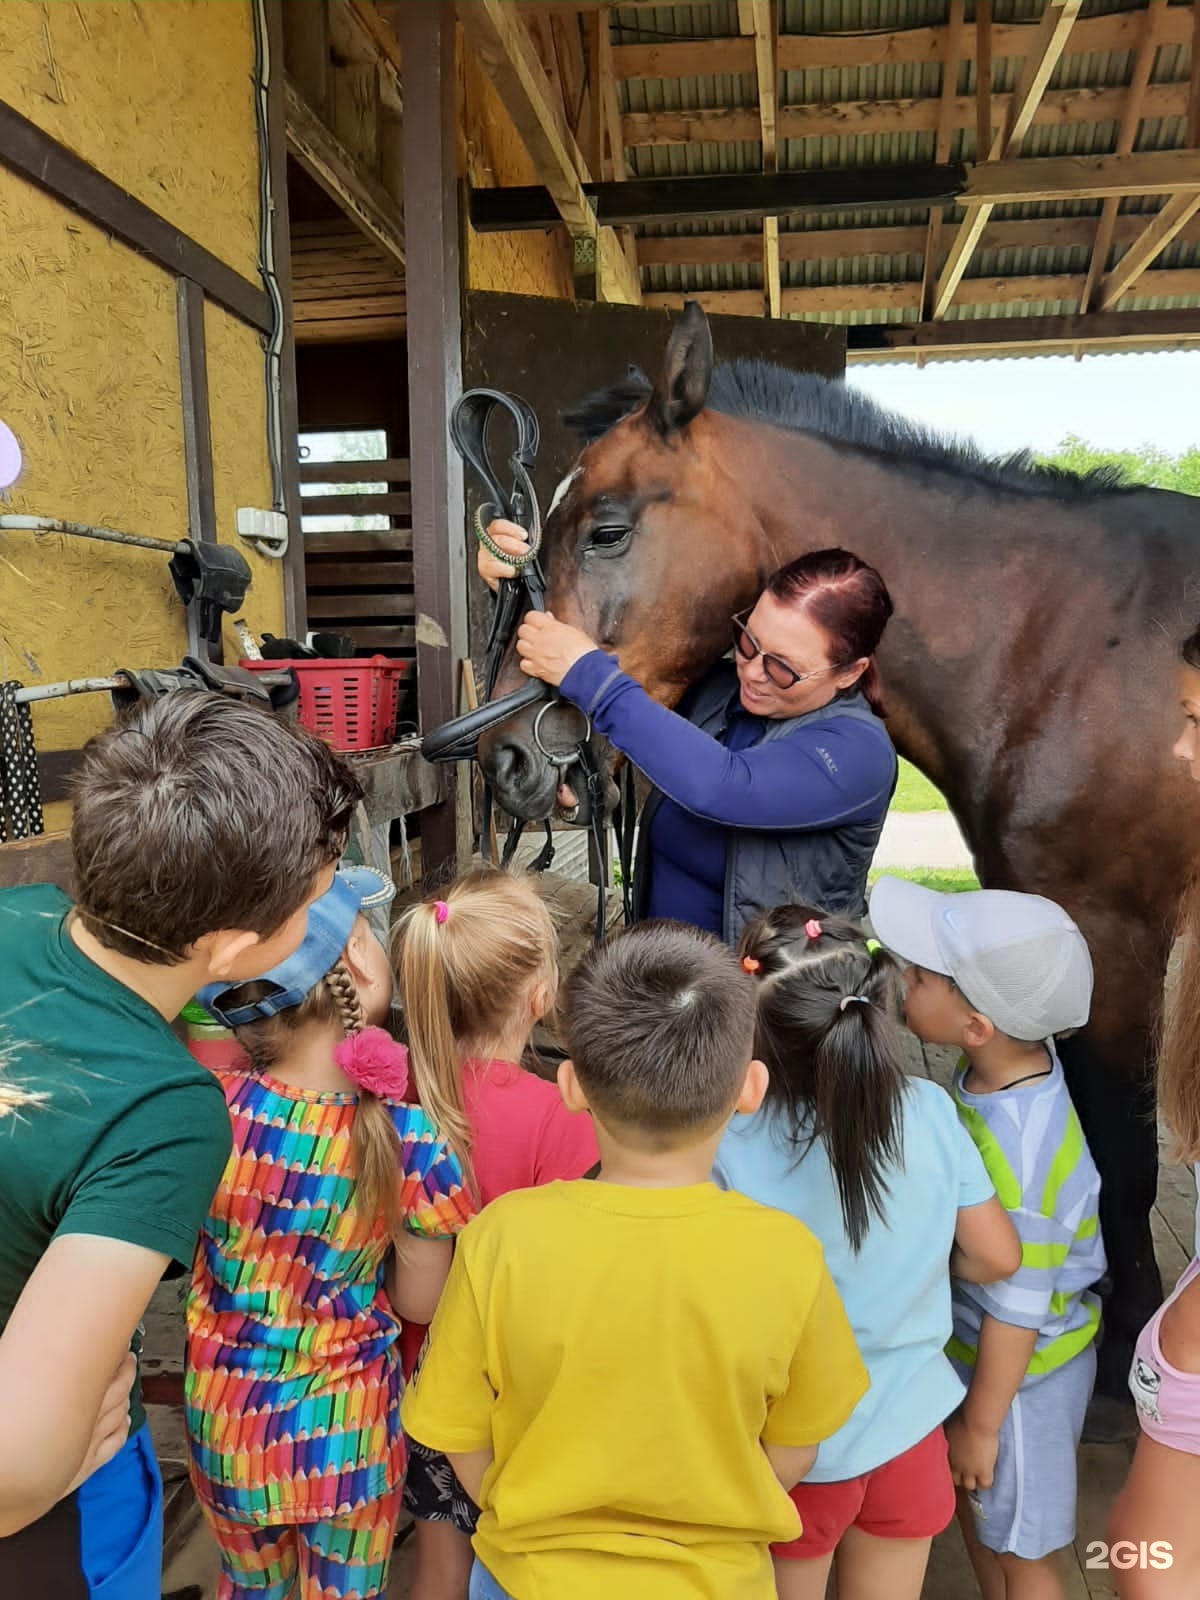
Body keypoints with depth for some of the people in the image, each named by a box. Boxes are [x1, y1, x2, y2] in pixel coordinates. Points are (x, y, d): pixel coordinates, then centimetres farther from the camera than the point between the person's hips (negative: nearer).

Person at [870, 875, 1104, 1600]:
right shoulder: (1012, 1063, -14)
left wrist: (981, 1424, -9)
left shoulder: (1016, 1153, -38)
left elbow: (1018, 1309, -24)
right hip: (971, 1345, 7)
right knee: (976, 1511, 29)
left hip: (1019, 1373, -7)